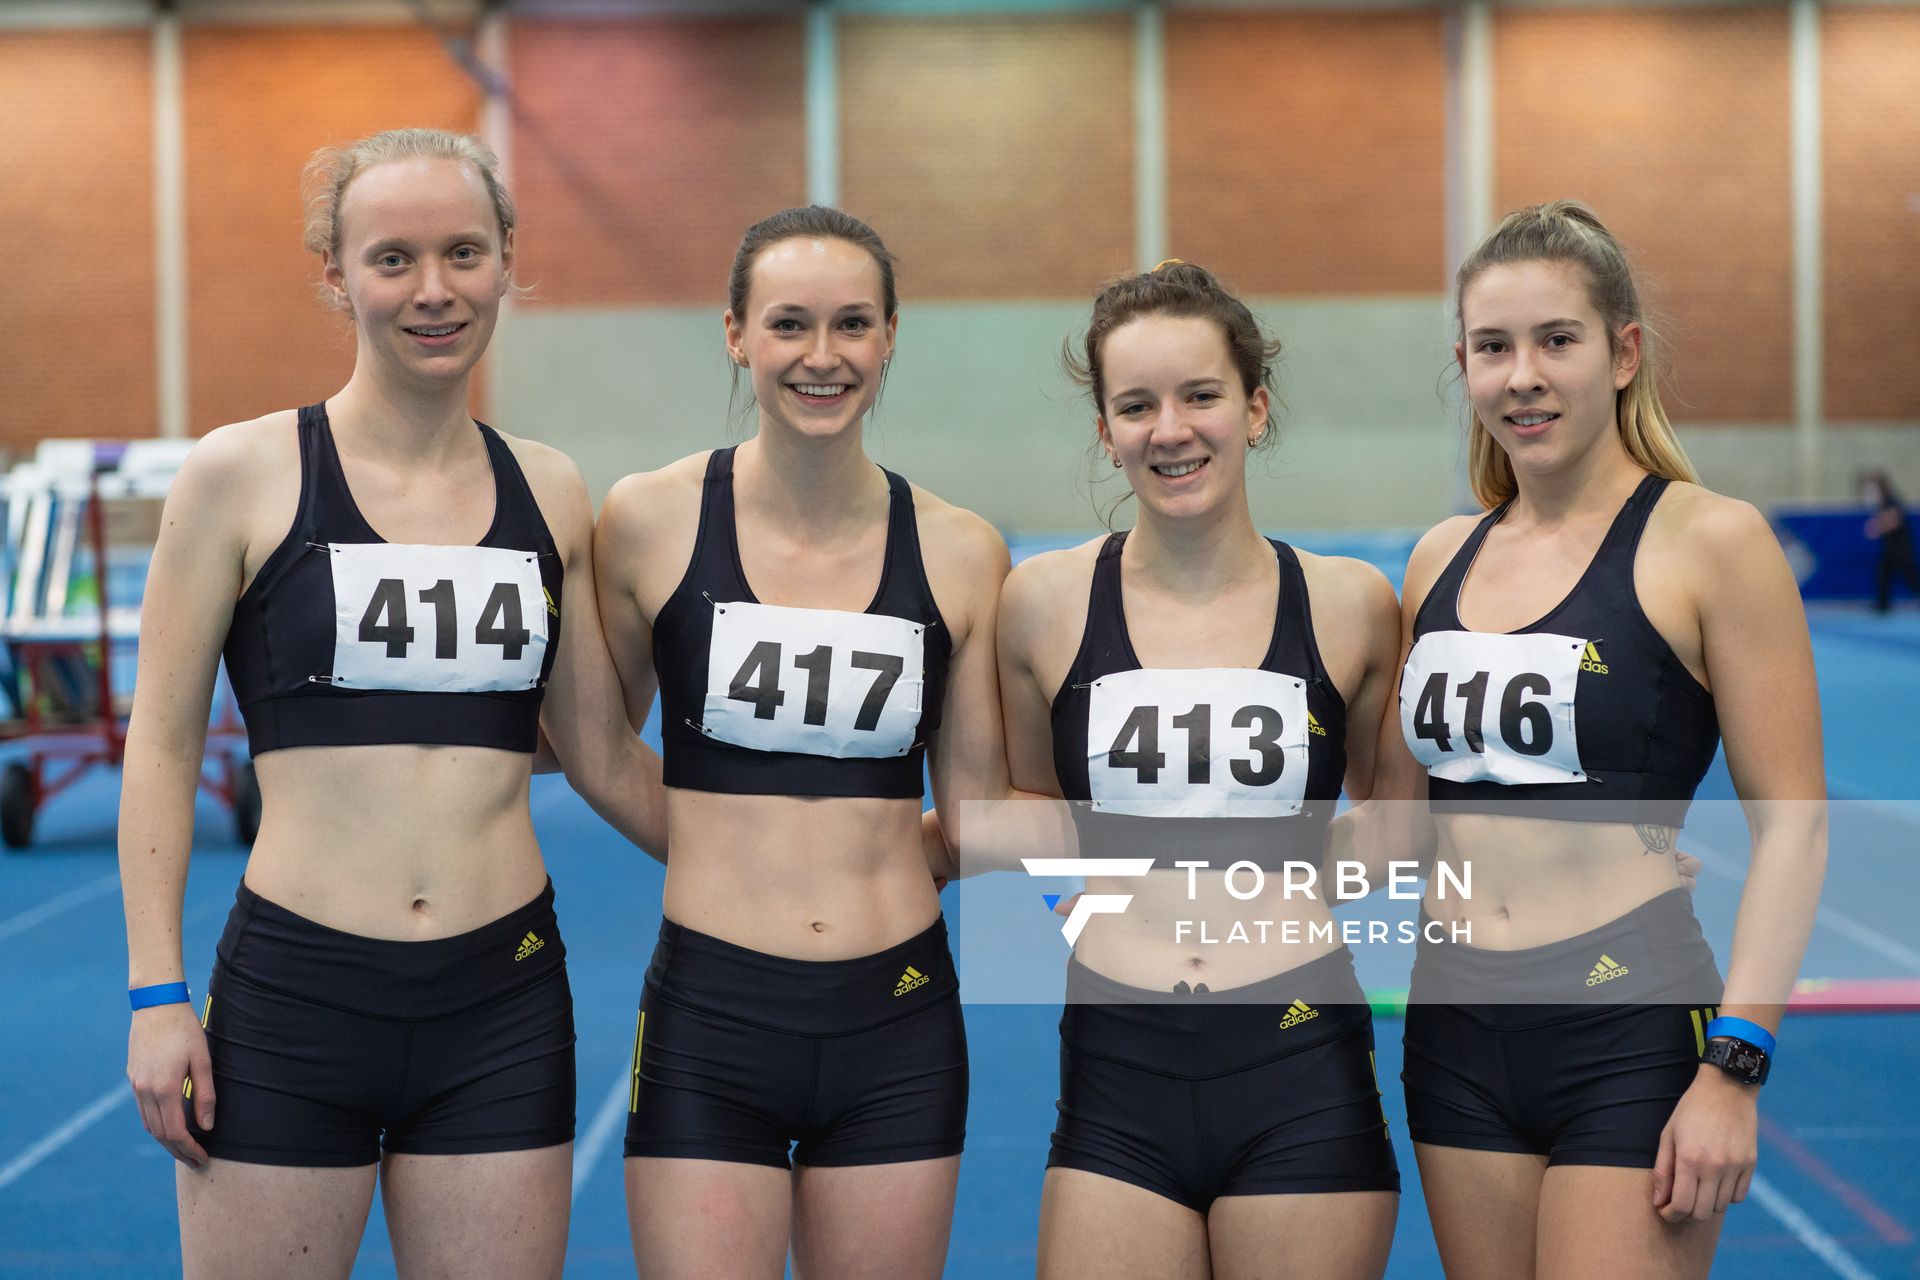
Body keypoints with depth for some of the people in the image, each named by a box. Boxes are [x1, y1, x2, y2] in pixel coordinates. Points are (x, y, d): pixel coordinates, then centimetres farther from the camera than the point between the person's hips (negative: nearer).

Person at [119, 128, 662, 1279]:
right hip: (293, 998, -2)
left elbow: (604, 755, 14)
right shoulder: (243, 477, -2)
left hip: (504, 1008, 3)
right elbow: (163, 743, 1)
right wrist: (157, 995, -3)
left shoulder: (549, 494, 7)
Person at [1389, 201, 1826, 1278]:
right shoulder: (1442, 562, 10)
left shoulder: (1710, 542, -7)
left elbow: (1793, 824, -9)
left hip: (1631, 1036, -5)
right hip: (1459, 1030, 6)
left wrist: (1734, 1066, -15)